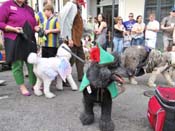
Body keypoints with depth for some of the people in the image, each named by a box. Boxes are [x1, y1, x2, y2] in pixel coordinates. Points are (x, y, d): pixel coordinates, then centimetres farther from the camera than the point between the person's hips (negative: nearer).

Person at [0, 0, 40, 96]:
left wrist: (38, 29, 0)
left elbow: (34, 24, 22)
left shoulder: (29, 9, 16)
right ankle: (22, 87, 13)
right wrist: (14, 29, -18)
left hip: (29, 41, 5)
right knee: (17, 65, 1)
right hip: (14, 41, -4)